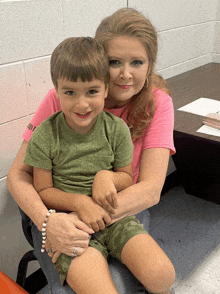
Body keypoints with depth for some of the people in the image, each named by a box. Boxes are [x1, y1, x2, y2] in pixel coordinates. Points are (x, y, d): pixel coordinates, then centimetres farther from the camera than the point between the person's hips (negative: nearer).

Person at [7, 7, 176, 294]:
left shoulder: (157, 102, -10)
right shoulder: (61, 98, -14)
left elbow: (151, 189, -18)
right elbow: (18, 174, -13)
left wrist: (86, 220, -30)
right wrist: (47, 221, -33)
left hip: (124, 212, 1)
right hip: (59, 213, -1)